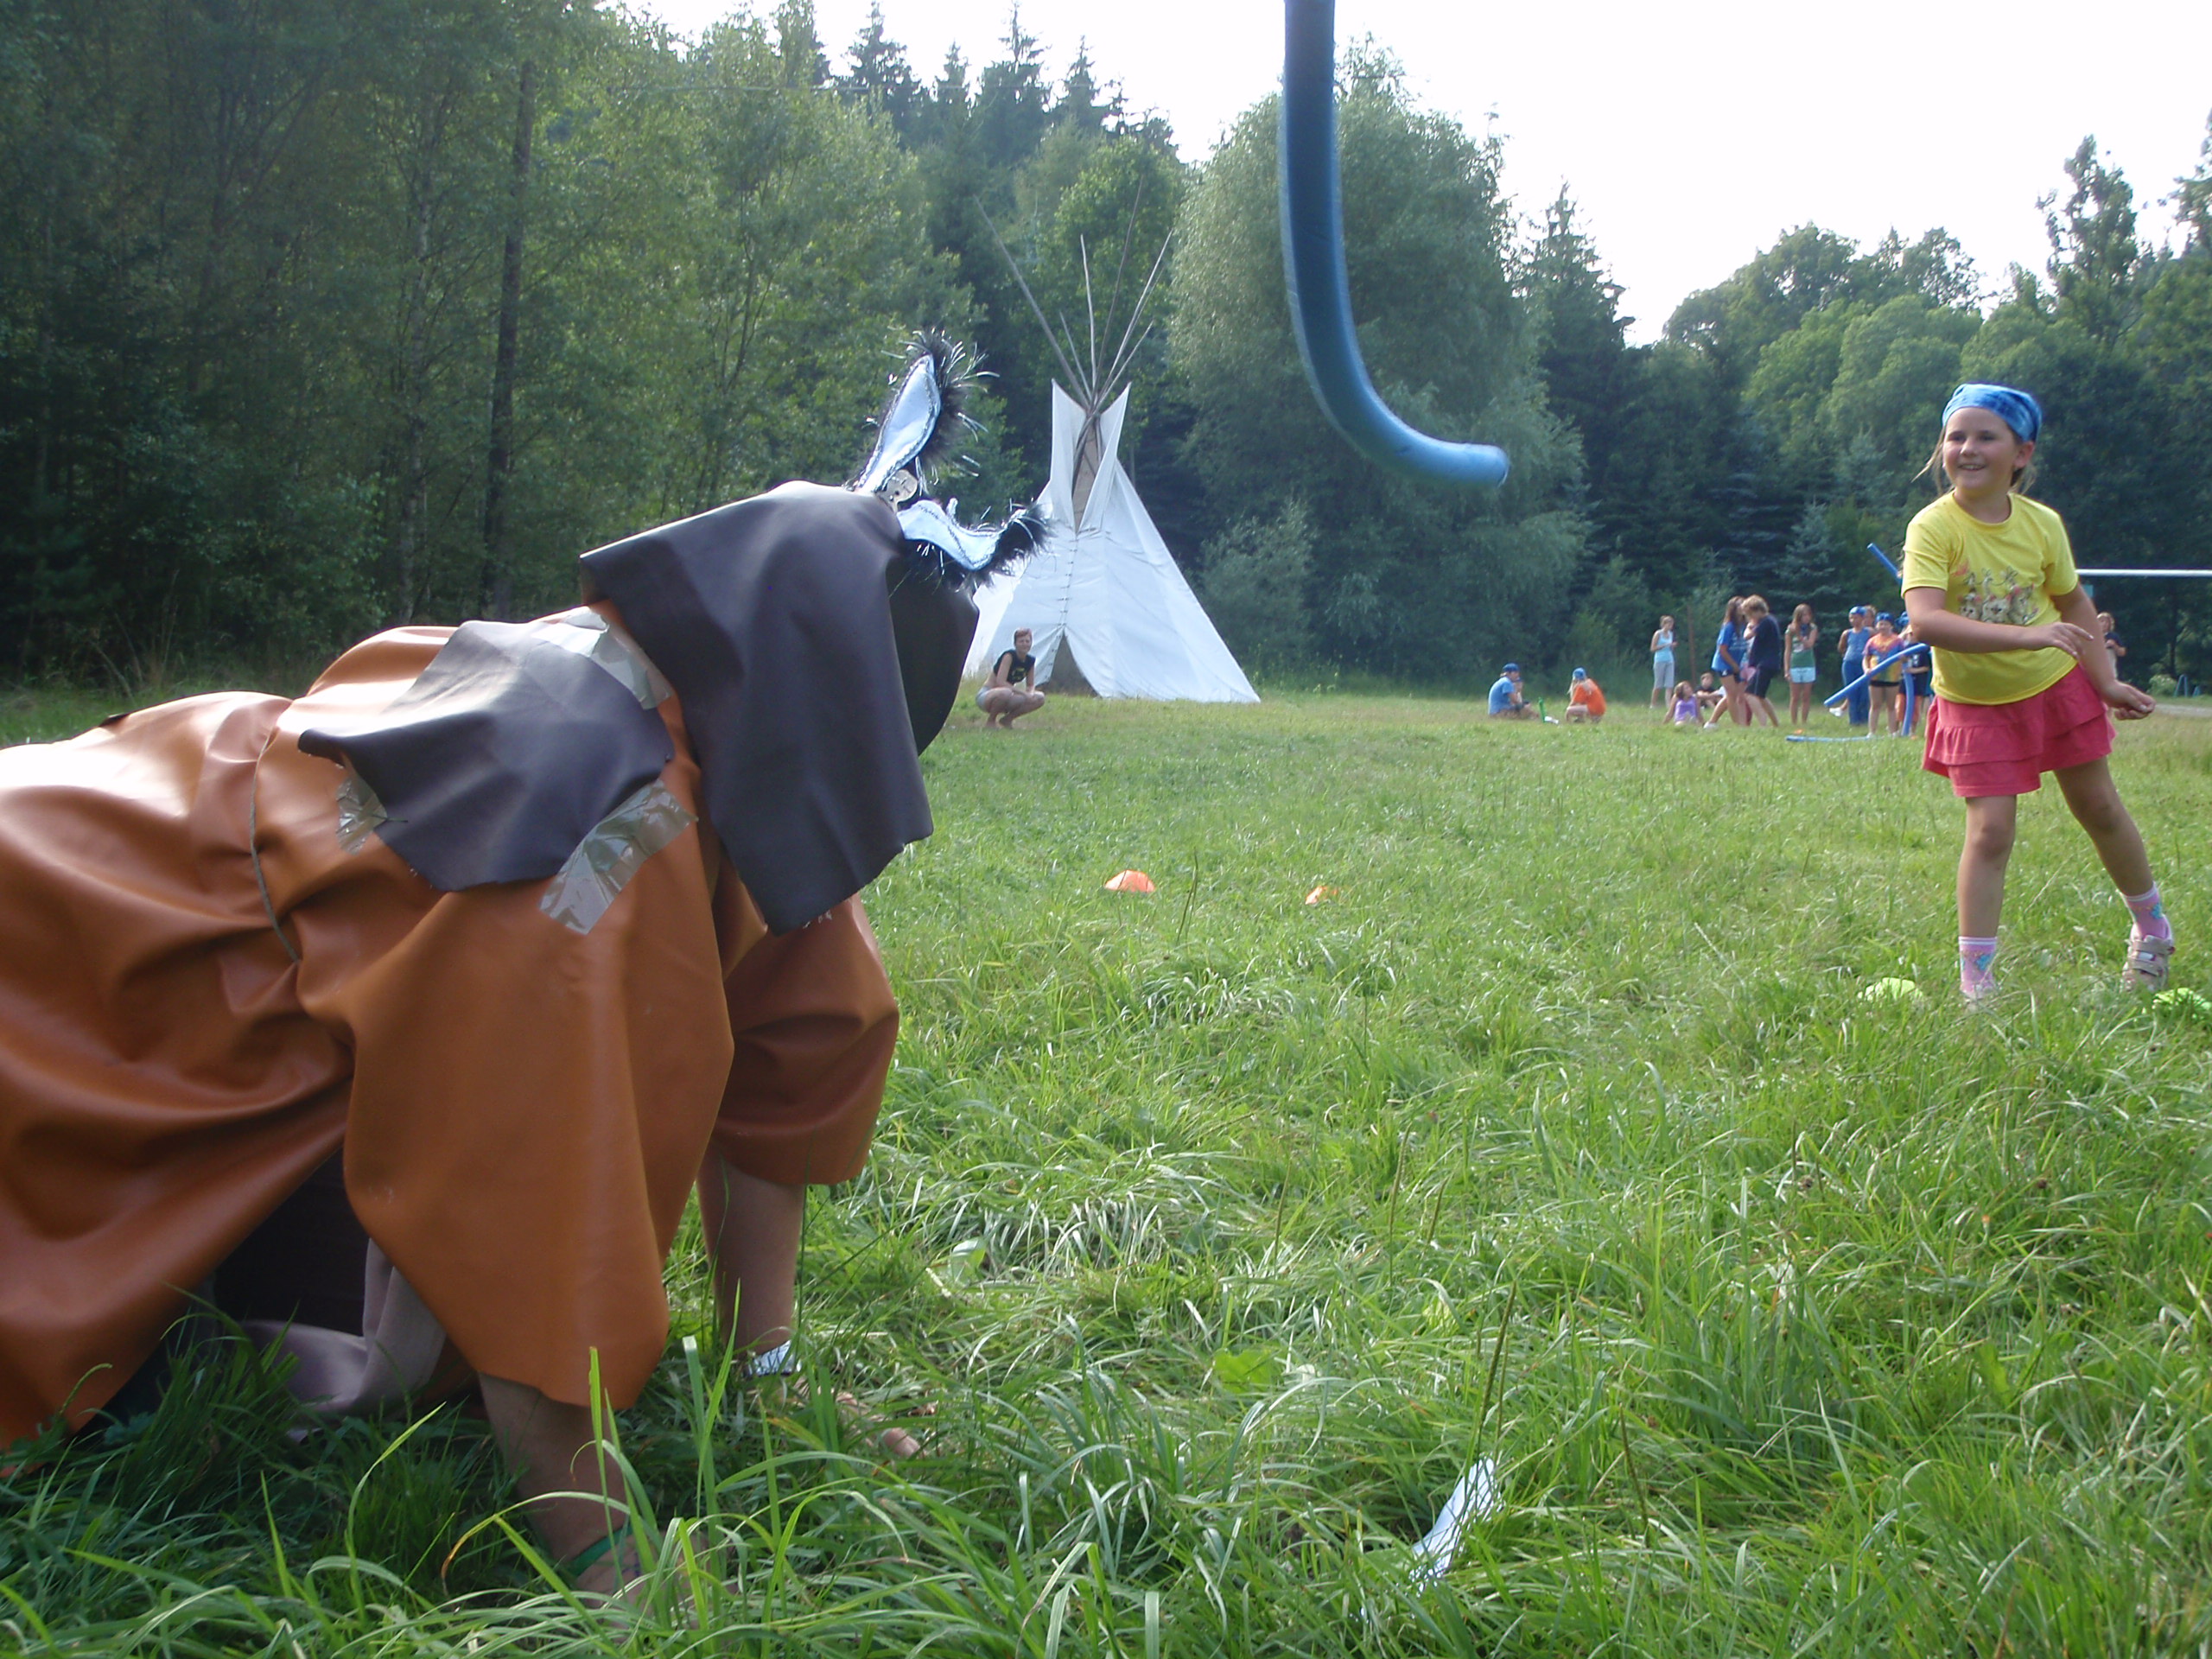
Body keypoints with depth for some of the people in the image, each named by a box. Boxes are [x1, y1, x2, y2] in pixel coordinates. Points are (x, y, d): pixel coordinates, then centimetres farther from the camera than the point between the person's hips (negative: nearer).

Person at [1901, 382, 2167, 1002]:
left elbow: (2074, 603, 9)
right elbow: (1925, 619, -36)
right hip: (1976, 704, -3)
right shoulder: (1933, 527, -21)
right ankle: (1975, 978, -3)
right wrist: (2027, 636, -43)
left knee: (2099, 809, 15)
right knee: (1990, 831, -12)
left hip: (2058, 688, 4)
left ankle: (2151, 926, 39)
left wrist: (2105, 681, 2)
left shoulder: (2042, 523, -8)